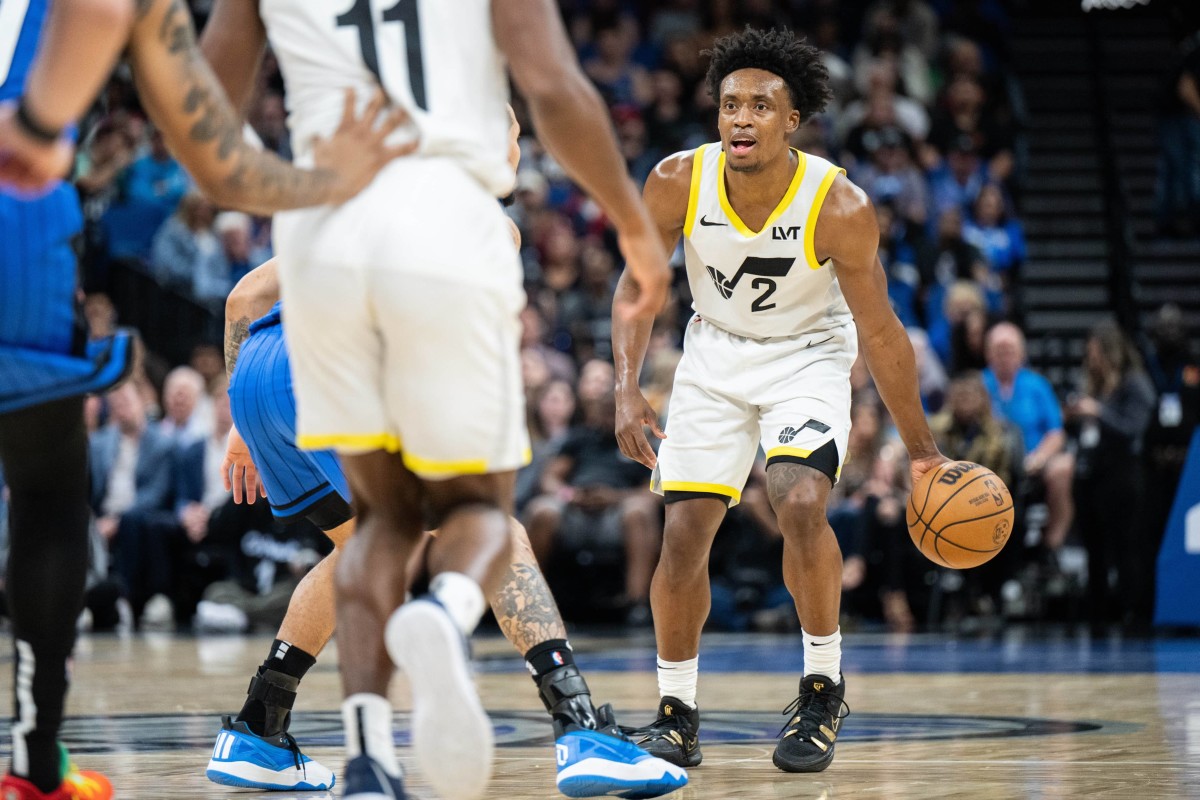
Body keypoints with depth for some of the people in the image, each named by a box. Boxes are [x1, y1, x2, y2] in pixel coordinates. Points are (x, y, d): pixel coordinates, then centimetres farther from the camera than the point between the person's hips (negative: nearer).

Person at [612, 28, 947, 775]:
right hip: (715, 357, 3)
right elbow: (640, 285, -5)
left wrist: (922, 449, -11)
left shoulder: (840, 207, -26)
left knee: (800, 503, -26)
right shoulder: (679, 182, -20)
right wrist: (628, 387, -18)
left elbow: (880, 332, -16)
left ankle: (824, 682, -6)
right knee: (684, 533, -4)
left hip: (808, 358, -3)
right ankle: (677, 714, 12)